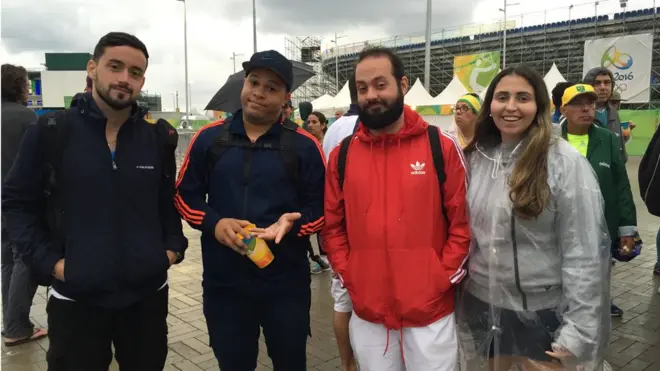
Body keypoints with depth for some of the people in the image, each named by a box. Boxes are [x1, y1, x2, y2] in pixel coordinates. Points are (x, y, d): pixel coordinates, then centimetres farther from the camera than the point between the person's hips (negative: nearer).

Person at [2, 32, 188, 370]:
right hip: (76, 298, -2)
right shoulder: (50, 132, -7)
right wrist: (49, 260, -9)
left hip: (148, 294, 3)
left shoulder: (158, 138, 2)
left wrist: (174, 246, -1)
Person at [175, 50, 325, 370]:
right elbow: (186, 195, 8)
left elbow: (320, 207, -1)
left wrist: (292, 223, -21)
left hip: (286, 283, -1)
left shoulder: (304, 145, -3)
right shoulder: (209, 138, 3)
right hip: (223, 283, 2)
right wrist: (214, 223, -11)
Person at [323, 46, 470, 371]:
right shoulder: (342, 155, 1)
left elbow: (461, 223, -3)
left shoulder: (442, 147, -5)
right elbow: (333, 226, 6)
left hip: (431, 311, -2)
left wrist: (441, 280, -9)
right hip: (367, 313, 2)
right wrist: (350, 278, -3)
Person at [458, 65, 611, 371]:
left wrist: (577, 330, -14)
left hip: (542, 314, -5)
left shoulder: (566, 163, -14)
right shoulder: (476, 158, 1)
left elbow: (583, 253, -14)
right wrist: (459, 293, 10)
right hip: (482, 308, 5)